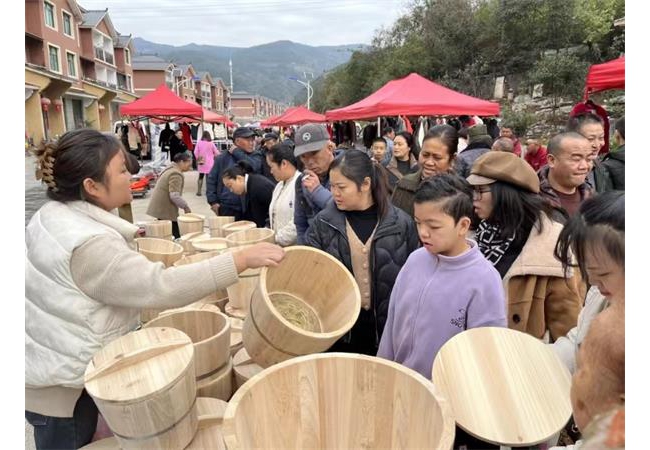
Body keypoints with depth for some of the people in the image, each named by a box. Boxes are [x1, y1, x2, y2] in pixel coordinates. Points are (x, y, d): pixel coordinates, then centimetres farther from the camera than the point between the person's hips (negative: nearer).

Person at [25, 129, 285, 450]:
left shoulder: (51, 215, 0)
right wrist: (242, 259, -38)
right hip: (61, 386, -9)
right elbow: (163, 287, -37)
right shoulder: (90, 246, -31)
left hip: (44, 365, 9)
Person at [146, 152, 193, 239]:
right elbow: (174, 195, -25)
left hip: (160, 209, 10)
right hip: (165, 211, -10)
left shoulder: (170, 169, 16)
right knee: (175, 238, -6)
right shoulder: (176, 174, -17)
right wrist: (186, 206, -12)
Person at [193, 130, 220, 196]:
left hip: (201, 162, 2)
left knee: (201, 177, 11)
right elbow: (217, 153, -3)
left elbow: (195, 152, -2)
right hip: (209, 163, -2)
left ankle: (199, 191, 9)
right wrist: (213, 157, 16)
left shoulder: (199, 143, -3)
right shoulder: (211, 143, -8)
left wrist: (198, 159, 12)